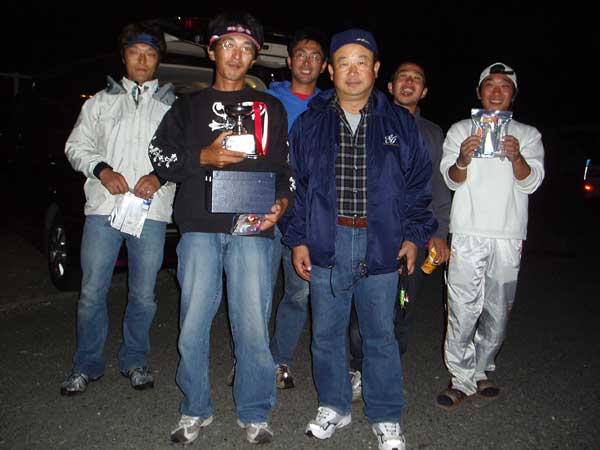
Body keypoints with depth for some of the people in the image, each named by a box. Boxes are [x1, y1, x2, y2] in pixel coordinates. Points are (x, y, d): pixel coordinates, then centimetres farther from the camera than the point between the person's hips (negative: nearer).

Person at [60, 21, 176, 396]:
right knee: (92, 292, 2)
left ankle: (134, 361, 24)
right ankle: (88, 365, 19)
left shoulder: (173, 106, 11)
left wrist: (160, 176, -12)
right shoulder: (101, 102, 15)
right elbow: (76, 146, 12)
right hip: (103, 208, 1)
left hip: (152, 211, 0)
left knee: (143, 295, 6)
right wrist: (102, 170, -6)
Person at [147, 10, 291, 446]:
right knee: (193, 324, 2)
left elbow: (284, 166, 14)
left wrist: (280, 203, -4)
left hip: (252, 229, 0)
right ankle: (195, 410, 20)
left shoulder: (270, 107, 17)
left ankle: (254, 415, 16)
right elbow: (161, 156, 10)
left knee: (253, 326, -1)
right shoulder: (188, 107, 18)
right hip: (200, 229, 1)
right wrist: (204, 156, -6)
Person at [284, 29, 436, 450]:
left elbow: (418, 182, 9)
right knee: (327, 331, 9)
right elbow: (295, 184, 7)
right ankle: (334, 406, 29)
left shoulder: (400, 124, 6)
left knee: (381, 333, 8)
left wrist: (413, 235, 2)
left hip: (381, 245, -1)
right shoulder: (310, 124, 6)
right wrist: (298, 239, 2)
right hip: (326, 242, 1)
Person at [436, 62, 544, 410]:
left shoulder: (528, 135, 12)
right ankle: (463, 379, 3)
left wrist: (516, 157, -23)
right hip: (468, 234, -1)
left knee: (498, 310, 7)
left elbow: (531, 183, -1)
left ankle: (482, 371, 23)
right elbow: (452, 180, 0)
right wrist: (462, 161, -24)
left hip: (509, 236, 2)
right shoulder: (460, 130, 11)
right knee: (463, 309, -6)